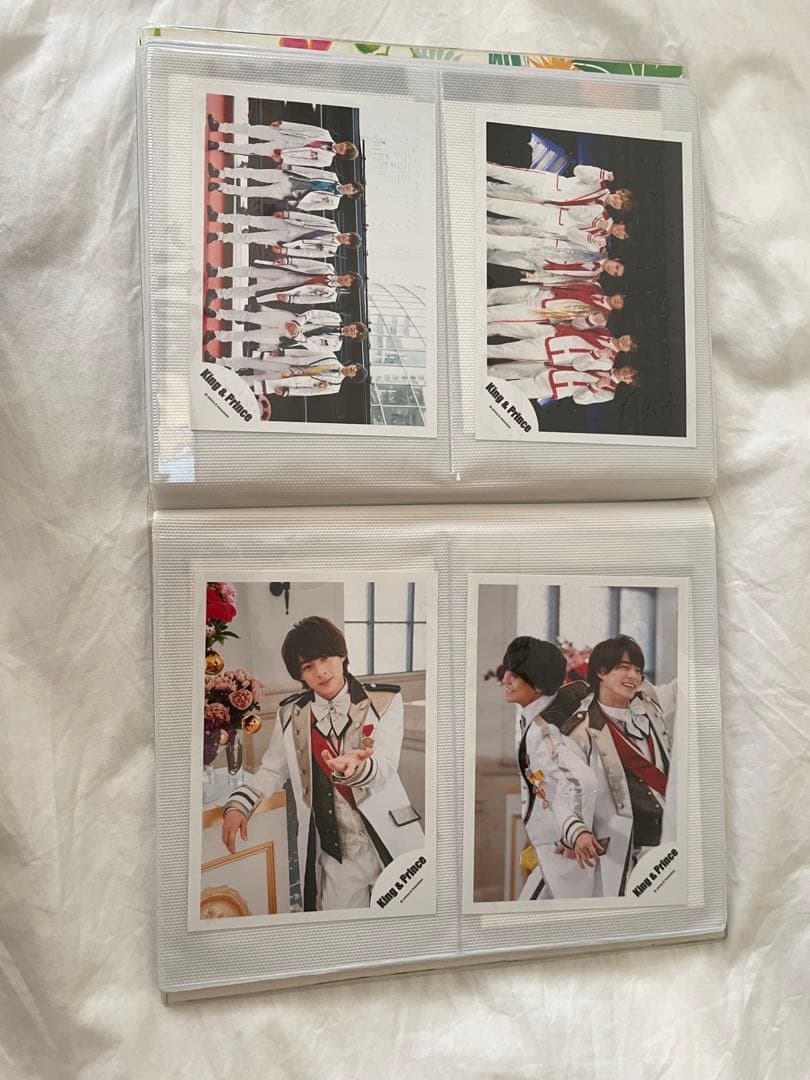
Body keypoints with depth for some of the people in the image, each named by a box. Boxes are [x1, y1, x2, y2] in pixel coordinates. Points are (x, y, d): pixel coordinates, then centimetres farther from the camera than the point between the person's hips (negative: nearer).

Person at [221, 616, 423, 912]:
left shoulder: (385, 701, -5)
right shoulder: (291, 713, 4)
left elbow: (383, 768, -15)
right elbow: (272, 770, 14)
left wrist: (354, 767, -37)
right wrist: (239, 804, -3)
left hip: (388, 844, -1)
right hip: (333, 854, 2)